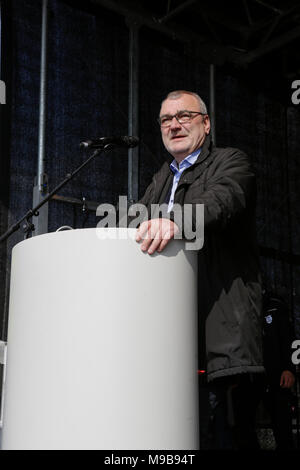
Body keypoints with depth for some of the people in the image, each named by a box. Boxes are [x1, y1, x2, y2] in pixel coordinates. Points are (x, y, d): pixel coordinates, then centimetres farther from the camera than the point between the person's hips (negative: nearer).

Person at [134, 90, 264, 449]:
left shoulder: (231, 162, 5)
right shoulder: (161, 179, 28)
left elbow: (221, 199, -17)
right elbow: (135, 222, 17)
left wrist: (175, 222, -38)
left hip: (223, 316, -6)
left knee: (232, 427, -6)